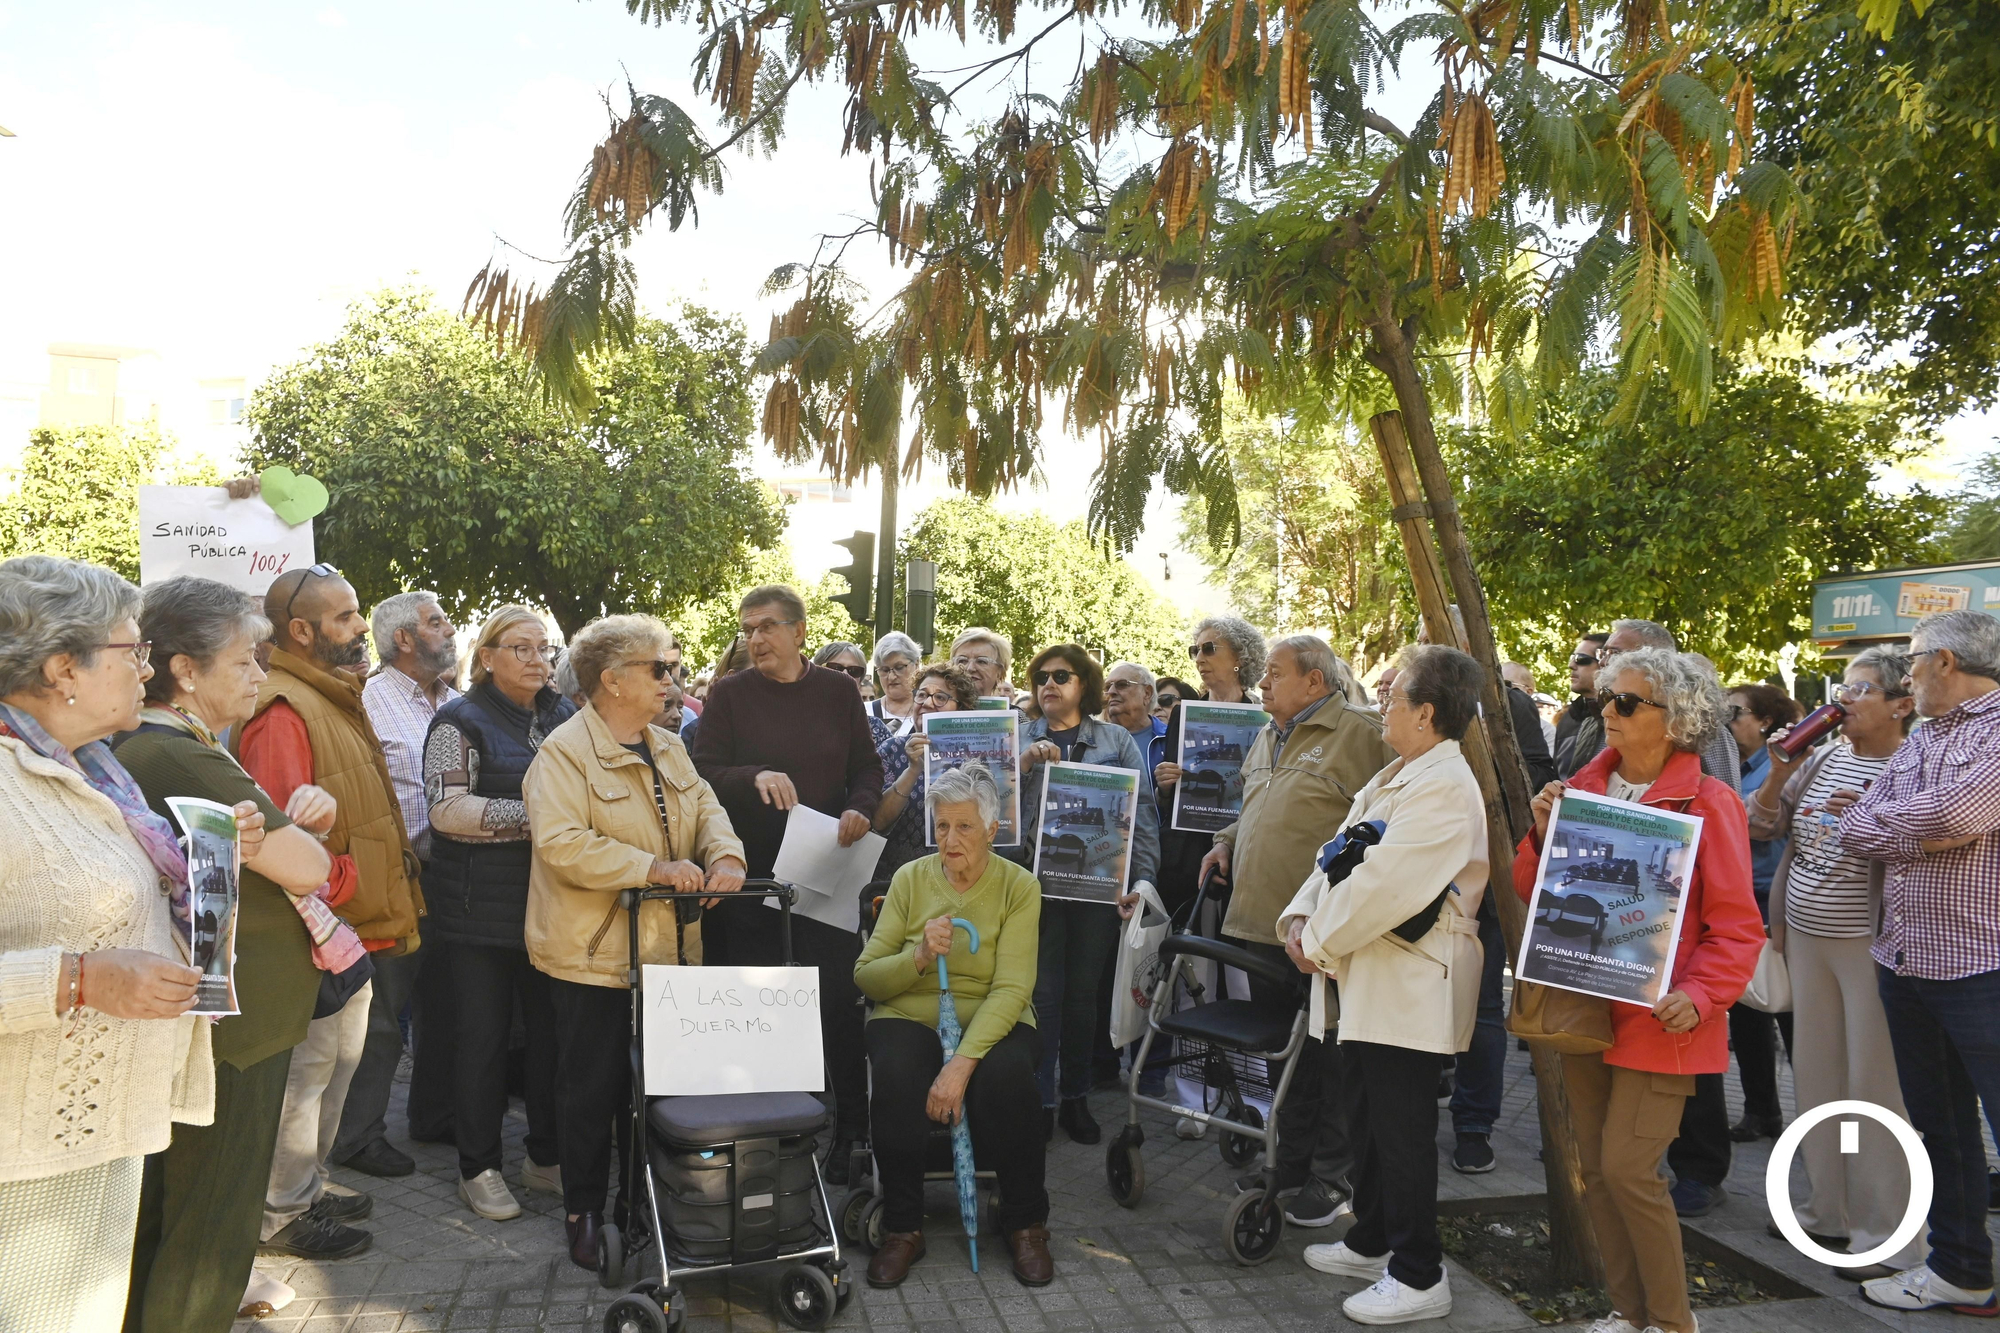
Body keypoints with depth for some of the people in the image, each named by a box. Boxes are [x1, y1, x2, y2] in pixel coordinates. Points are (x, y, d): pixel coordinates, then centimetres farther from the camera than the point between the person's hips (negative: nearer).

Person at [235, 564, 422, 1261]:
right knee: (305, 1070, 3)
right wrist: (337, 888, -19)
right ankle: (282, 1214, 19)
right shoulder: (284, 711, -19)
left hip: (354, 933, 10)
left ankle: (310, 1184, 36)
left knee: (337, 1063, 21)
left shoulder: (336, 699, 14)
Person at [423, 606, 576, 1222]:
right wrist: (536, 815, -19)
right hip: (484, 909, -5)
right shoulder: (461, 722, -4)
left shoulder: (564, 717, 12)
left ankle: (547, 1156, 24)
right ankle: (478, 1167, 18)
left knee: (552, 1027, 10)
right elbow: (447, 810, -16)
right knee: (485, 1031, 4)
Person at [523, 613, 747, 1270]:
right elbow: (561, 842, -25)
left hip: (667, 948, 7)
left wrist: (724, 853, -14)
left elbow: (704, 807, 9)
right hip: (593, 956, -7)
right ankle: (584, 1210, 23)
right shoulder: (564, 753, -13)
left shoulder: (668, 748, 12)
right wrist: (654, 866, -27)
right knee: (593, 1087, 6)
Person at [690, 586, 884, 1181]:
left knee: (840, 997, 1)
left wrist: (859, 809, -12)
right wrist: (755, 777, -24)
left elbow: (867, 768, 8)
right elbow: (703, 773, -6)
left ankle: (850, 1131, 14)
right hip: (750, 866, 0)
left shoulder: (839, 691, 6)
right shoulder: (729, 693, 1)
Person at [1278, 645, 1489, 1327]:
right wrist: (1300, 916, -1)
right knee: (1367, 1116, 19)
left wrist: (1320, 941, -15)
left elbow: (1382, 885, -25)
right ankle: (1370, 1243, 35)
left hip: (1413, 983, -10)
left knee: (1402, 1129, 0)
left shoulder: (1445, 788, -19)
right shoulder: (1393, 778, 15)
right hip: (1371, 980, 10)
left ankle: (1418, 1276, 13)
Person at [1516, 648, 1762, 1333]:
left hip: (1657, 1020, -5)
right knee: (1594, 1169, 11)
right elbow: (1534, 891, 10)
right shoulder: (1583, 789, 7)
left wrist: (1699, 997, -22)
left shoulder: (1709, 802, -7)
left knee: (1628, 1167, -8)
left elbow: (1736, 925, -8)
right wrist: (1543, 834, -7)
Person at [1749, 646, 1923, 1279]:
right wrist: (1777, 774, -3)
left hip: (1871, 943, -6)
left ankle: (1890, 1235, 13)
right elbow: (1760, 829, 11)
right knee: (1815, 1074, 13)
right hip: (1806, 936, 6)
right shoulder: (1821, 758, 8)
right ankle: (1829, 1210, 28)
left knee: (1875, 1083, 0)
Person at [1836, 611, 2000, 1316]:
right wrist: (1921, 832, -11)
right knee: (1937, 1126, 17)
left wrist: (1882, 818, -6)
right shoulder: (1915, 742, 14)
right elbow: (1853, 829, 7)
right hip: (1905, 962, 8)